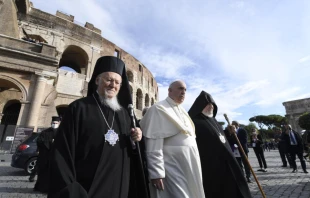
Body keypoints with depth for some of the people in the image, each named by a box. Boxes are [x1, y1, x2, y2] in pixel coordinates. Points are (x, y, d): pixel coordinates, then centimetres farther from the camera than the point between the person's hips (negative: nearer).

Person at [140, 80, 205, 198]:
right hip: (173, 168, -8)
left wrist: (195, 164, 19)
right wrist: (156, 173, -19)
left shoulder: (181, 110, 14)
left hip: (189, 166, 8)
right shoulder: (159, 109, -12)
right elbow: (154, 144, -17)